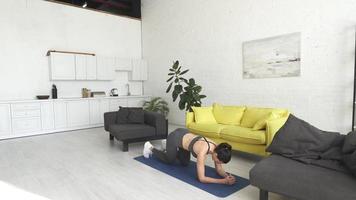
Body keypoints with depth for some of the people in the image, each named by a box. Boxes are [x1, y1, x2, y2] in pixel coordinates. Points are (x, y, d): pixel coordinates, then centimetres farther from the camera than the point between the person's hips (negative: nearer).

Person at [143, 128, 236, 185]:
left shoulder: (217, 148, -18)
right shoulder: (202, 152, -37)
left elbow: (219, 169, -5)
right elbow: (201, 178, -34)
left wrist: (227, 176, -25)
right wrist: (224, 181, -37)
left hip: (184, 135, 6)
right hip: (175, 138, -6)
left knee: (185, 163, 21)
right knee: (170, 161, 19)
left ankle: (168, 148, 40)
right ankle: (151, 148, 38)